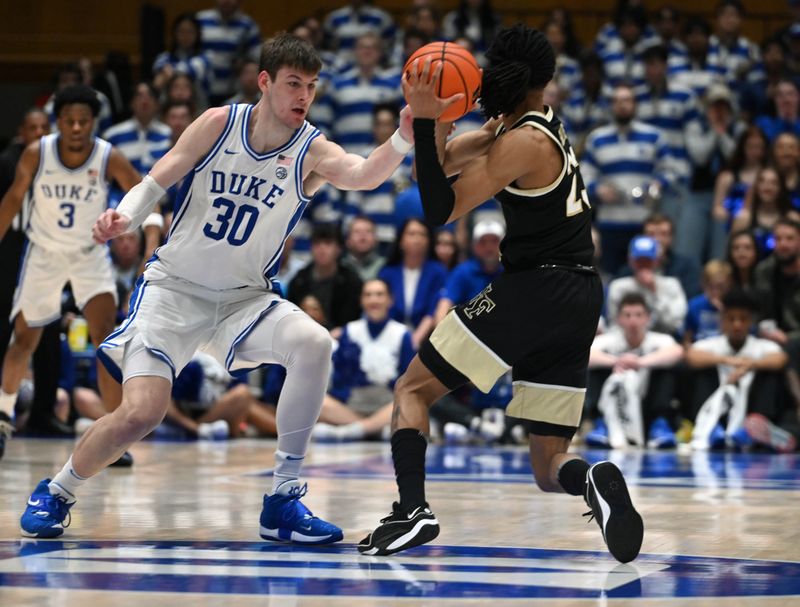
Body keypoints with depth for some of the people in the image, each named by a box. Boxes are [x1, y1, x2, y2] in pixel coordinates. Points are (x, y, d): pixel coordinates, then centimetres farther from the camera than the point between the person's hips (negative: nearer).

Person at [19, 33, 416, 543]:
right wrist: (123, 218, -22)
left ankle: (283, 501, -18)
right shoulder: (219, 124, -6)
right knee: (141, 414, -16)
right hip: (174, 289, -1)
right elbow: (157, 181, -1)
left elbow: (364, 174, -30)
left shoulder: (313, 152, -9)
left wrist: (404, 139, -50)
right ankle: (57, 492, 13)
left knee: (313, 344, -28)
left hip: (244, 299, 1)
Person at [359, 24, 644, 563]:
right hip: (580, 301, 8)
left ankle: (412, 510, -12)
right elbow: (447, 159, 18)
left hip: (532, 291, -8)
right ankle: (593, 480, -24)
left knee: (413, 390, 6)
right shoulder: (546, 126, 17)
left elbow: (441, 211, -10)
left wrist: (425, 123, -16)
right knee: (550, 466, 10)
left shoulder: (523, 143, -9)